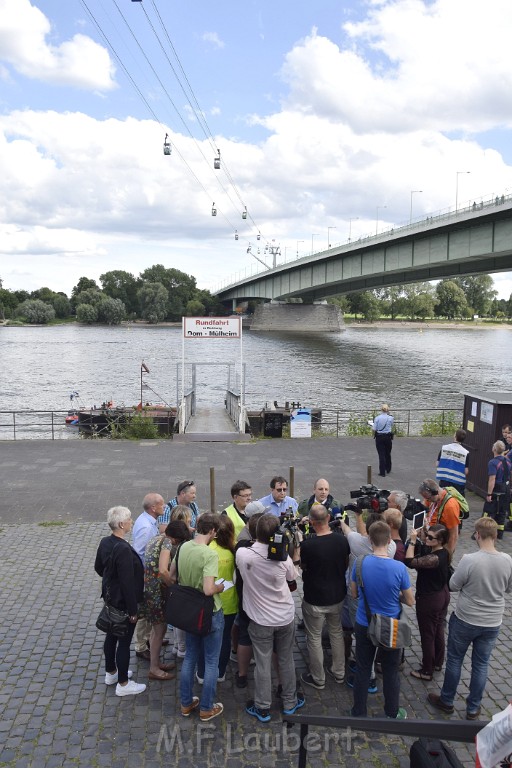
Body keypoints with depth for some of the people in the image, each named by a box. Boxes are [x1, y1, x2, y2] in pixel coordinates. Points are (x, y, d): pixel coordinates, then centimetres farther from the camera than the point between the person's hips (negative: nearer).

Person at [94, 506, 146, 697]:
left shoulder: (105, 542, -4)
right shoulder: (124, 550, -31)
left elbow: (98, 568, 12)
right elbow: (128, 583, -27)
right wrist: (133, 610, -19)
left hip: (110, 597, 9)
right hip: (123, 602, -9)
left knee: (111, 635, 23)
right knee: (124, 641, 6)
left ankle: (111, 673, 42)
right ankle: (123, 684, 20)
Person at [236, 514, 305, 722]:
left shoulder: (242, 554, -22)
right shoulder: (283, 557, -20)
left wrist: (258, 540, 6)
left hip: (260, 620, -1)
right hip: (285, 617, 1)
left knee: (262, 664, 13)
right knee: (286, 660, 19)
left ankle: (262, 708, 26)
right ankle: (290, 702, 36)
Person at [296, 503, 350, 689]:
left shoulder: (307, 545, -26)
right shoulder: (342, 540, -12)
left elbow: (301, 567, -6)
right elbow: (346, 565, 5)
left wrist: (297, 543, 0)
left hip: (315, 600, -4)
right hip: (337, 596, 5)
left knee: (314, 639, 14)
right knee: (337, 633, 23)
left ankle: (318, 679, 27)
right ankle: (339, 672, 38)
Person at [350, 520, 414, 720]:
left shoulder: (360, 563, -18)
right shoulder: (399, 568, -23)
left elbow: (354, 593, -2)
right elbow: (410, 601, -10)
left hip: (364, 626, 1)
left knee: (363, 670, 17)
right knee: (391, 672, 18)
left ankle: (359, 713, 31)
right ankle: (392, 714, 36)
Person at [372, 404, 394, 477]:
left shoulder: (377, 418, -9)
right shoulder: (390, 418, -7)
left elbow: (374, 430, -10)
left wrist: (374, 436, 13)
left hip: (379, 437, -1)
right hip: (388, 437, 1)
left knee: (381, 455, 2)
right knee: (387, 454, 18)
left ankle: (382, 472, 1)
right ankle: (388, 469, 34)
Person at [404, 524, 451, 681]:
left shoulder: (435, 558, -33)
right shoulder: (444, 552, -5)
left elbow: (410, 562, -34)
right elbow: (420, 563, 5)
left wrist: (412, 540, -27)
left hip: (428, 600, -9)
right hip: (442, 595, 9)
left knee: (427, 635, 9)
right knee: (438, 631, 24)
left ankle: (427, 671, 25)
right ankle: (438, 663, 42)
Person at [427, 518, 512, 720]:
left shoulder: (469, 560, -27)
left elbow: (453, 586, -13)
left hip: (465, 621, -3)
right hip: (492, 623, 3)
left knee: (454, 660, 16)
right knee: (481, 665, 18)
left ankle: (446, 701, 33)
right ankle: (473, 708, 32)